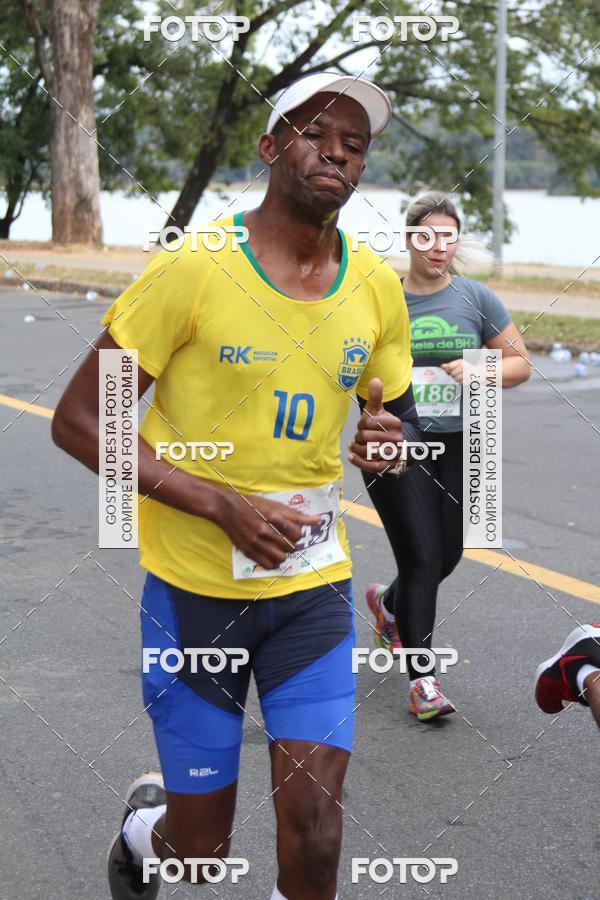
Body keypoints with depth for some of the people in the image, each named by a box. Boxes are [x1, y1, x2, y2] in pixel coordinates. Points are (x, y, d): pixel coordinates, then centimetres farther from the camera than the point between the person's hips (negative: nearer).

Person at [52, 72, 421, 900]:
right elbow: (77, 421, -12)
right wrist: (223, 505, -21)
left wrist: (392, 437, -9)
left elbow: (395, 408, 18)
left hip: (314, 587, 3)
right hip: (195, 587, -3)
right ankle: (145, 821, 46)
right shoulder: (194, 271, -14)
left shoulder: (377, 288, 1)